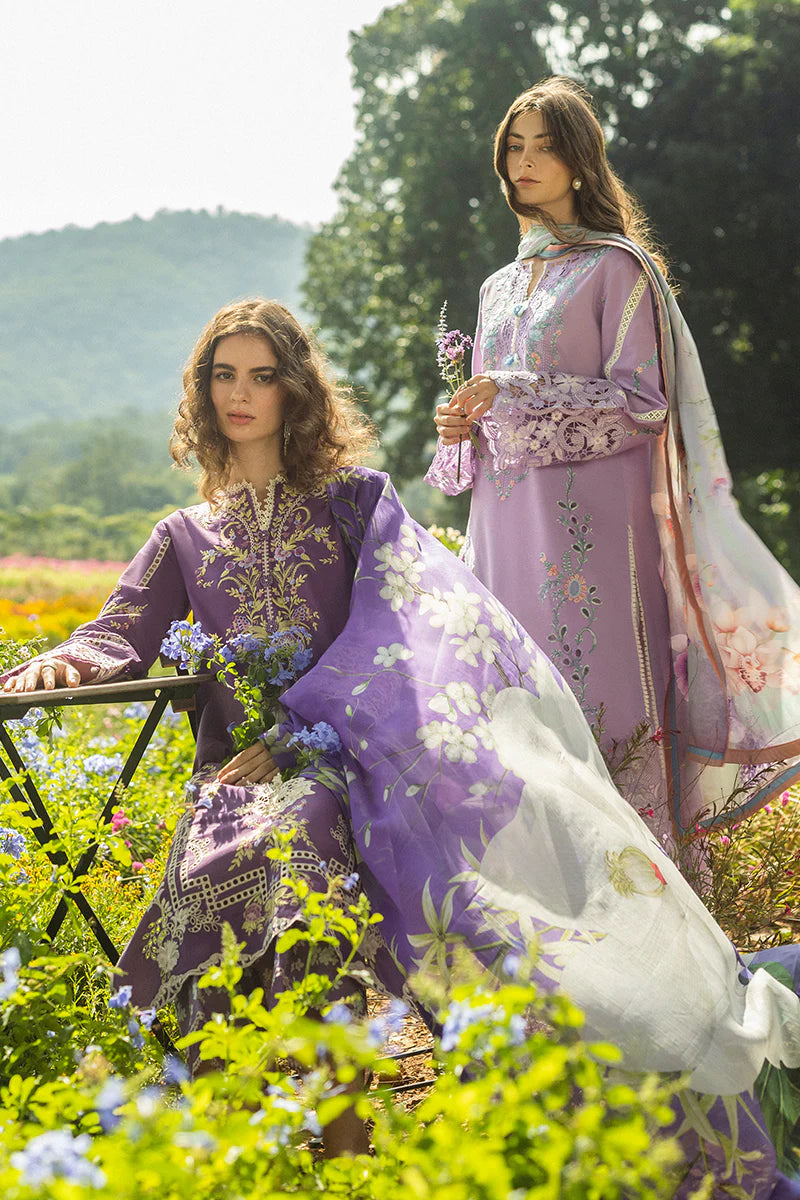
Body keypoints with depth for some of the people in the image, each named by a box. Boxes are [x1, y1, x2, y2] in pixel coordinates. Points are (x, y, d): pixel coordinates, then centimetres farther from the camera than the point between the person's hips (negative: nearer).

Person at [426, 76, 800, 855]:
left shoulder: (616, 267, 0)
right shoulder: (499, 288, 21)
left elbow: (642, 402, -8)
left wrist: (514, 394, -14)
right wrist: (462, 429, 4)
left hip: (588, 522, -6)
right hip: (506, 526, 6)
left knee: (598, 702, -10)